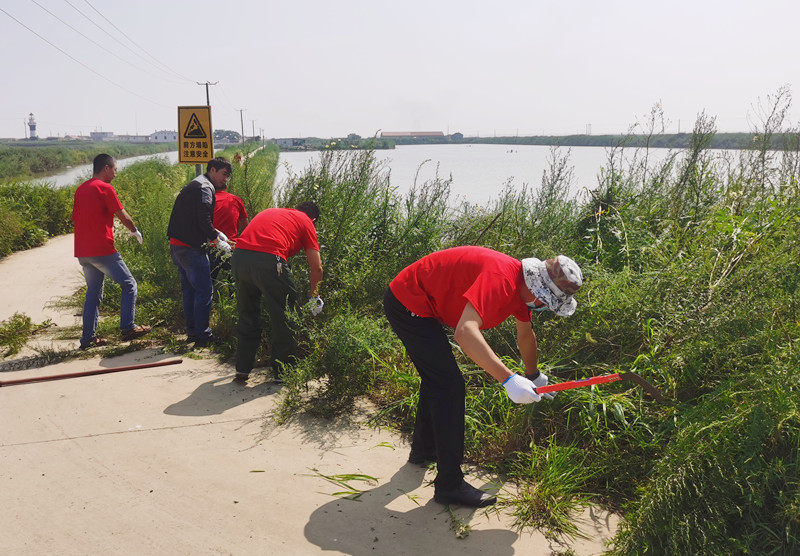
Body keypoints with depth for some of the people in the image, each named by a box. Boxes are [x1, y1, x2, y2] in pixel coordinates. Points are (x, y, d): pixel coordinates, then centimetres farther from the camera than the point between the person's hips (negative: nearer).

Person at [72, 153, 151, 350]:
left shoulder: (80, 189, 14)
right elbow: (123, 216, -5)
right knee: (129, 284, 3)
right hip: (102, 250, -8)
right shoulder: (105, 188, -9)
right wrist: (135, 231, 13)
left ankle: (88, 337, 14)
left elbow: (75, 218, 20)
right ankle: (127, 328, 0)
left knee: (93, 292, 14)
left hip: (83, 251, 8)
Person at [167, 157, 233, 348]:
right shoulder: (204, 187, -12)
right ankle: (202, 335, -2)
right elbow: (203, 221, -21)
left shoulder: (194, 185, 21)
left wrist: (217, 233, 16)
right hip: (190, 248, -11)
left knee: (189, 289, 16)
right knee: (204, 290, -6)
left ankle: (192, 332, 24)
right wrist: (218, 242, -10)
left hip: (177, 246, 11)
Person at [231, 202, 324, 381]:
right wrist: (313, 296, 27)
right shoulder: (306, 222, 18)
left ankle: (242, 368, 27)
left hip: (239, 255, 6)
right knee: (284, 316, 11)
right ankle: (283, 371, 18)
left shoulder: (270, 212, 34)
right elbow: (316, 267, 13)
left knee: (247, 313, 21)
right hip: (268, 259, -5)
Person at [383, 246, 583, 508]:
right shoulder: (501, 277, -29)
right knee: (450, 385, -11)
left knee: (437, 379, 24)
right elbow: (465, 332, -43)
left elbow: (526, 334, 22)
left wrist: (533, 376, 34)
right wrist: (509, 379, -44)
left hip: (410, 301, 10)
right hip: (408, 303, -10)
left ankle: (423, 449, 44)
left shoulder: (522, 284, 2)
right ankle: (449, 485, -3)